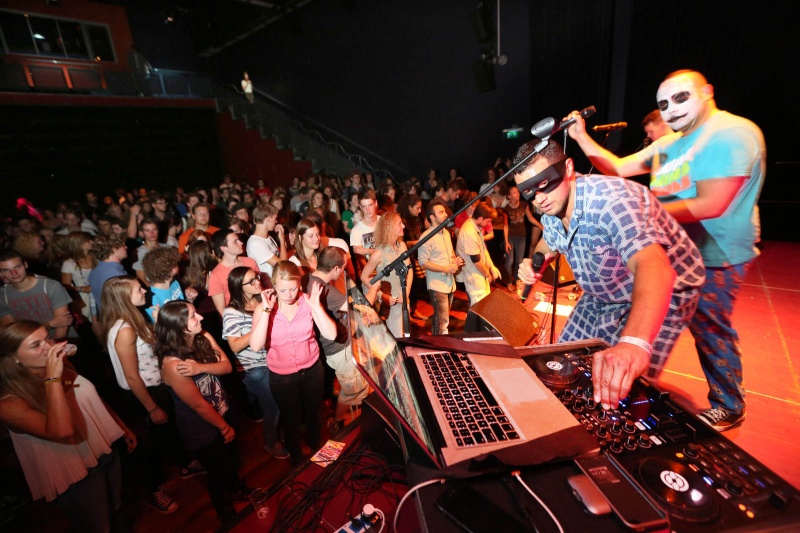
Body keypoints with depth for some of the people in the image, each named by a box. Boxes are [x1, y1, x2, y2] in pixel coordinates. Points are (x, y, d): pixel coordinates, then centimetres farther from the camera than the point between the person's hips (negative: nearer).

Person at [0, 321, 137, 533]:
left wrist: (124, 429, 16)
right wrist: (53, 379, -36)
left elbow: (95, 402, 10)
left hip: (107, 454, 6)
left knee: (116, 511, 28)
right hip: (76, 477, -6)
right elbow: (62, 431, -39)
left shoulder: (64, 369, -4)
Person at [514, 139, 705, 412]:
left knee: (621, 388, -15)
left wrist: (634, 343, -67)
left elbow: (653, 266, -51)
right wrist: (536, 259, -9)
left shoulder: (611, 198, -35)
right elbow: (550, 241, 15)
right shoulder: (550, 211, -9)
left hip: (661, 293, -7)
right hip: (602, 296, 7)